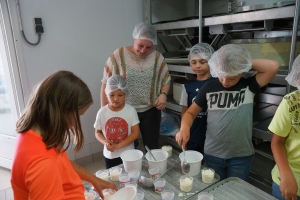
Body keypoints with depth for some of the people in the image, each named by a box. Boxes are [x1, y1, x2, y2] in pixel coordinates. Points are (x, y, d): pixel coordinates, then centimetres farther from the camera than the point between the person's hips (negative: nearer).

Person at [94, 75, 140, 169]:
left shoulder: (131, 110, -11)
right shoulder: (102, 112, -7)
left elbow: (135, 133, -11)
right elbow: (98, 132, 2)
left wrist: (118, 145, -19)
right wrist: (105, 142, -18)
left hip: (128, 154, -1)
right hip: (110, 155, 1)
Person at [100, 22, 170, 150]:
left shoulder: (158, 58, -2)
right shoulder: (118, 56, -9)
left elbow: (166, 81, 9)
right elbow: (106, 84, -5)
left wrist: (163, 94, -12)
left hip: (151, 111, 2)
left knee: (152, 147, 12)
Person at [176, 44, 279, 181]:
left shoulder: (249, 86, -7)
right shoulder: (209, 87, -5)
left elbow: (273, 67, -21)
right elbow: (191, 112, 0)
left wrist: (248, 63, -14)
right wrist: (184, 128, -18)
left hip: (241, 156, -1)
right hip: (212, 154, 2)